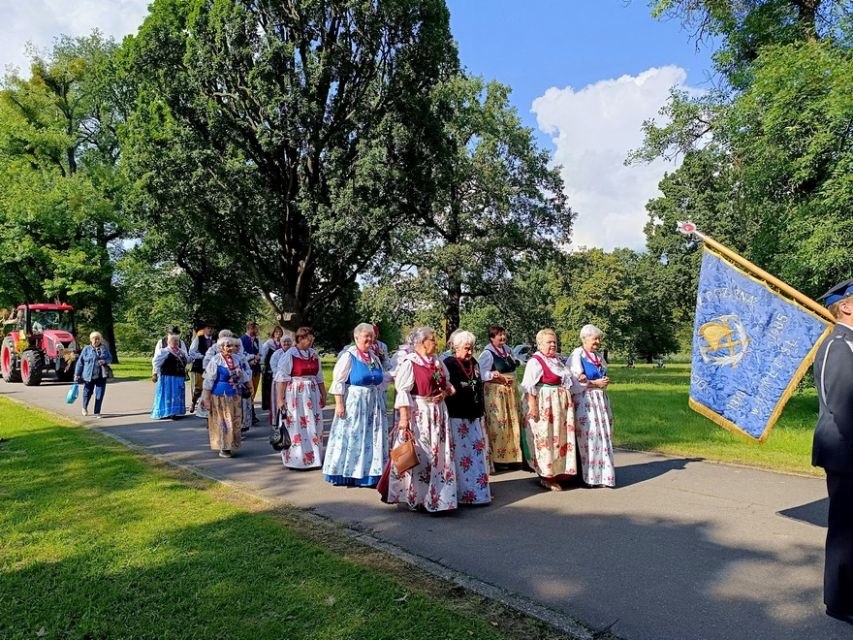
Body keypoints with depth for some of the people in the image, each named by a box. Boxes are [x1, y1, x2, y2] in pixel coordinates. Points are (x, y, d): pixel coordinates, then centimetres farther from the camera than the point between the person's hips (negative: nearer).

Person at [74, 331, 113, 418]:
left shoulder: (105, 348, 4)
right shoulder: (86, 349, -2)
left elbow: (110, 358, 9)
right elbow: (80, 362, 0)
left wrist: (105, 361, -14)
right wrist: (77, 374, -2)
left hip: (102, 375, 1)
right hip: (89, 375, -1)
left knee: (100, 394, -1)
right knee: (88, 392, 14)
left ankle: (97, 412, 8)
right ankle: (85, 407, 41)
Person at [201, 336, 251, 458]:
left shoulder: (237, 359, 5)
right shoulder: (216, 360, -9)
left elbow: (245, 378, 14)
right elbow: (209, 381, -9)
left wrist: (241, 374, -10)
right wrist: (206, 399, -10)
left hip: (235, 395, 5)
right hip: (220, 395, -5)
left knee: (235, 420, 9)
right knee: (222, 421, 1)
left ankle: (230, 446, 24)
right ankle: (222, 448, 11)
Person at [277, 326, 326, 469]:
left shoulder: (314, 354, 8)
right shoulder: (289, 355, -7)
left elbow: (319, 377, 14)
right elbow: (283, 378, -7)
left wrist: (323, 394, 14)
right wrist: (280, 399, -10)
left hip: (312, 394, 5)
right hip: (296, 394, -5)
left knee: (314, 425, 7)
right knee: (297, 426, 0)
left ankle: (314, 456, 18)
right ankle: (296, 459, 11)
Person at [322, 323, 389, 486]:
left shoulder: (374, 357, 9)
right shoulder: (349, 356, -9)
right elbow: (338, 381, -13)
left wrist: (381, 404, 14)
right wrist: (339, 403, -18)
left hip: (373, 405, 6)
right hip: (354, 404, -6)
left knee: (372, 440, 9)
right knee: (351, 438, 1)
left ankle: (368, 473, 18)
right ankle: (346, 473, 12)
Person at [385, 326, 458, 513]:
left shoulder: (437, 362, 12)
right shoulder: (409, 362, -11)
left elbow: (447, 384, 22)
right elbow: (403, 391, -15)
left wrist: (445, 392, -1)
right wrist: (404, 417, -21)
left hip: (437, 414, 7)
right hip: (417, 414, -7)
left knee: (438, 454, 9)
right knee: (416, 455, 0)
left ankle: (436, 495, 21)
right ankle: (414, 497, 13)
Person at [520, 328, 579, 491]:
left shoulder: (556, 360, 14)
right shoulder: (535, 361, -13)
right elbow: (528, 386, -20)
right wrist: (532, 405, -26)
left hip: (560, 403, 9)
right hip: (544, 403, -9)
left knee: (560, 438, 14)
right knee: (545, 438, -3)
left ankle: (558, 471, 26)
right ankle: (546, 477, 7)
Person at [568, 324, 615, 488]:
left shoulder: (599, 356, 17)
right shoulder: (577, 355, -7)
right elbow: (575, 381, -12)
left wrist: (604, 382, 0)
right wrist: (595, 383, -9)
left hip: (600, 400, 7)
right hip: (584, 402, -7)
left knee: (603, 436, 5)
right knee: (588, 436, -8)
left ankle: (602, 474, 12)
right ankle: (589, 476, 0)